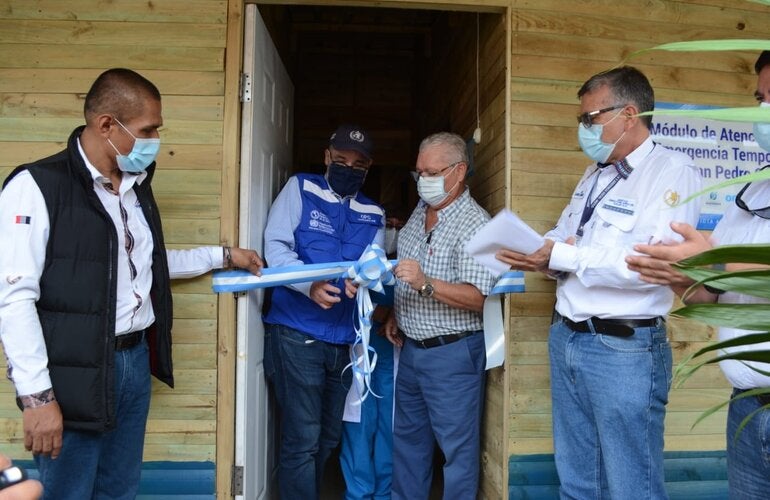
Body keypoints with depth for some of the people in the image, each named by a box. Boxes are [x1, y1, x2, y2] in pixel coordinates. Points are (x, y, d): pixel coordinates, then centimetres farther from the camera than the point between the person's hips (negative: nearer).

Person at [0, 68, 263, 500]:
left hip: (135, 360, 7)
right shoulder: (37, 186, -13)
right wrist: (37, 395, -19)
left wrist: (224, 256, 20)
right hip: (74, 374, -7)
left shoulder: (137, 187, 11)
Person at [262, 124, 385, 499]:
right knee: (302, 439, -3)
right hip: (297, 332, -5)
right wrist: (310, 284, -25)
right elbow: (275, 247, -8)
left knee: (329, 437, 17)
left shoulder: (373, 214, 14)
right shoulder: (299, 189, 3)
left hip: (345, 338, 5)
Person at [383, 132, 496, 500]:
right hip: (411, 347, 8)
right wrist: (396, 315, 11)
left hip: (452, 353, -8)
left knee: (457, 446, 4)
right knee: (407, 437, 20)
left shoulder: (474, 224, -17)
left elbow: (477, 298, -23)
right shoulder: (420, 210, 8)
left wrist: (425, 284, -33)